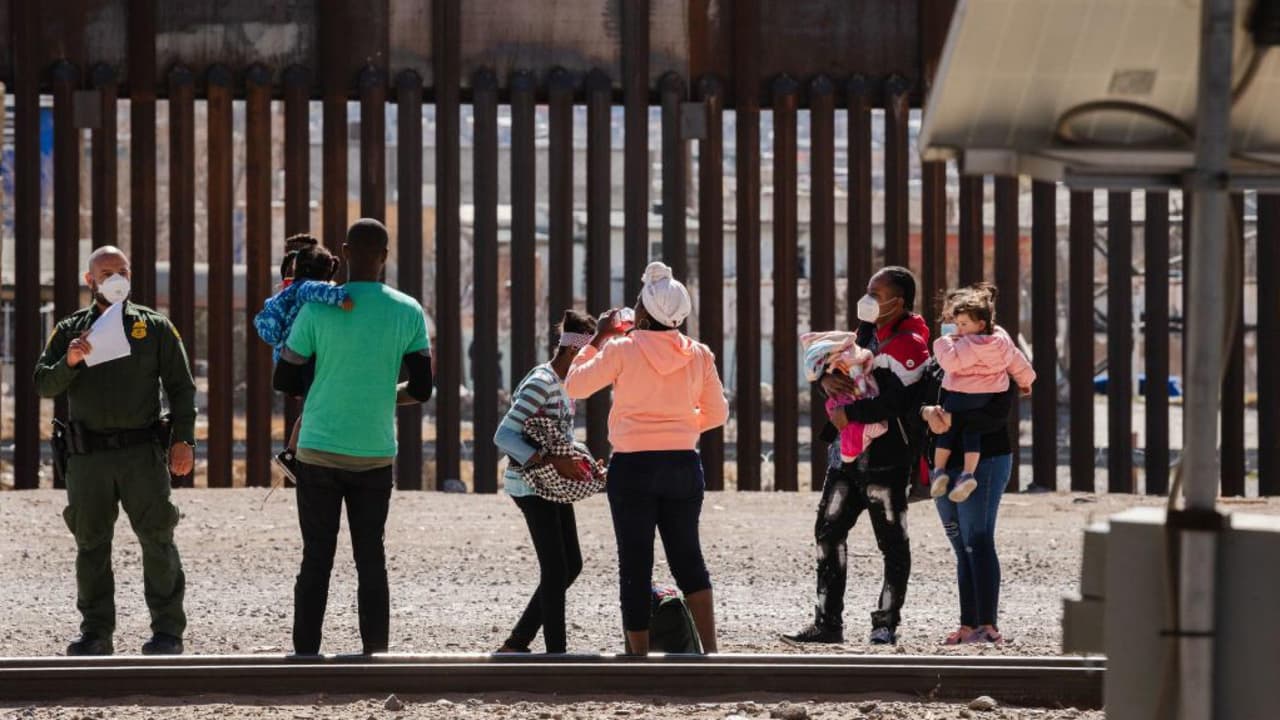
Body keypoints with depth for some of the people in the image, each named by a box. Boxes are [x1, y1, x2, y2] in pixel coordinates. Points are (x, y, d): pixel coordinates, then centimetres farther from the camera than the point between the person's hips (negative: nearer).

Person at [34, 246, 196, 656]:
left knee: (156, 540, -4)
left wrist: (183, 439, -3)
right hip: (87, 456, 2)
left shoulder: (154, 327, 11)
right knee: (91, 545, 5)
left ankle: (167, 632, 1)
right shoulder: (69, 330, 14)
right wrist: (69, 362, -14)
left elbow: (180, 387, 9)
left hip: (143, 452, -2)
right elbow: (43, 386, 5)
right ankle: (95, 633, 12)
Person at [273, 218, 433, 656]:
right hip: (376, 455, 2)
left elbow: (284, 381, 0)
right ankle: (375, 654, 7)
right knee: (371, 559, 9)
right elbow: (421, 389, 1)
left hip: (319, 451, -1)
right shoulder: (408, 312, -1)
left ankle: (305, 654, 1)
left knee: (317, 559, 3)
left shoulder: (318, 309, -7)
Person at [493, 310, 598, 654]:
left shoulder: (566, 383, 10)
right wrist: (552, 461, -32)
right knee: (556, 570, -8)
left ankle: (516, 643, 18)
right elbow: (504, 436, -25)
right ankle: (556, 654, -3)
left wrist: (584, 458, 4)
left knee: (572, 564, 11)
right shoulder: (541, 383, -19)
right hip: (531, 485, -10)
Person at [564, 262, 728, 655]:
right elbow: (717, 414, 9)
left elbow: (574, 385, 3)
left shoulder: (622, 349, -8)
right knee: (688, 557, 15)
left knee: (635, 566, 4)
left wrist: (598, 339, 11)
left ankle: (640, 658, 4)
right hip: (683, 465, 3)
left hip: (633, 466, -3)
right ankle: (710, 650, 6)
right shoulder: (698, 355, 3)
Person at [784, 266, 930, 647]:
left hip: (886, 458, -9)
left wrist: (848, 413, -18)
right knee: (828, 531, 8)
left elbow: (895, 401, -24)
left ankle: (886, 625, 7)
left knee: (892, 541, 1)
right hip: (849, 454, 9)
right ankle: (828, 622, 12)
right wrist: (828, 377, -6)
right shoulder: (868, 333, 14)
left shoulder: (909, 345, -14)